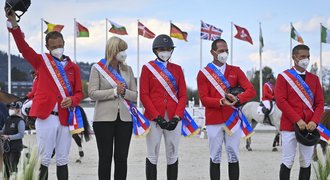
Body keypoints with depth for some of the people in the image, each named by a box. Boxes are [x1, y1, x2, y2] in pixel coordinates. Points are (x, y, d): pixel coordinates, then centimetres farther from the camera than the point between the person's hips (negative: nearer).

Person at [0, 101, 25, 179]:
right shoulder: (8, 120, 13)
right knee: (7, 167, 14)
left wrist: (9, 137, -21)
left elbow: (21, 134, -16)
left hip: (15, 148, -8)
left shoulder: (20, 121, -9)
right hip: (7, 147, 8)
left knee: (13, 169, -11)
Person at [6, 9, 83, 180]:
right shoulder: (41, 61, 7)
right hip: (45, 116, -2)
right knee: (43, 159, -2)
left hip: (65, 118, 2)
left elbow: (79, 92, 13)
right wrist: (14, 25, -20)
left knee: (62, 160, 7)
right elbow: (24, 48, -7)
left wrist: (72, 100, -11)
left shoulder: (73, 67, 13)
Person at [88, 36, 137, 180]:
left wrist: (124, 92, -11)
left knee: (122, 157, 4)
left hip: (125, 118, 3)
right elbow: (92, 93, -7)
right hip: (104, 119, -3)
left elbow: (135, 95, 10)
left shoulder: (128, 69, 11)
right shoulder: (98, 68, 1)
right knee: (105, 157, 2)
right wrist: (114, 91, -14)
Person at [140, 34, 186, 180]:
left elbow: (183, 95, 7)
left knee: (172, 156, 6)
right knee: (152, 156, 0)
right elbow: (144, 95, -3)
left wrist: (176, 117, -7)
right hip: (154, 119, -3)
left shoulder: (177, 69, 12)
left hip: (174, 119, 3)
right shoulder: (148, 68, 4)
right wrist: (157, 117, -11)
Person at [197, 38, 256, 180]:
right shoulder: (203, 73, 3)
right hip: (213, 121, -2)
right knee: (215, 158, 1)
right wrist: (221, 102, -21)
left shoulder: (236, 71, 9)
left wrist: (237, 99, -20)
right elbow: (204, 99, -5)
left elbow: (251, 91, -1)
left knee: (233, 157, 3)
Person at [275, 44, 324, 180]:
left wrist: (314, 121, -10)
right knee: (288, 162, -4)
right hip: (289, 126, -4)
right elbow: (280, 101, -9)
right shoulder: (284, 77, 0)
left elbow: (320, 103, 8)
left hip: (309, 127, 4)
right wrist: (298, 120, -16)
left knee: (306, 162, 5)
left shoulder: (314, 78, 12)